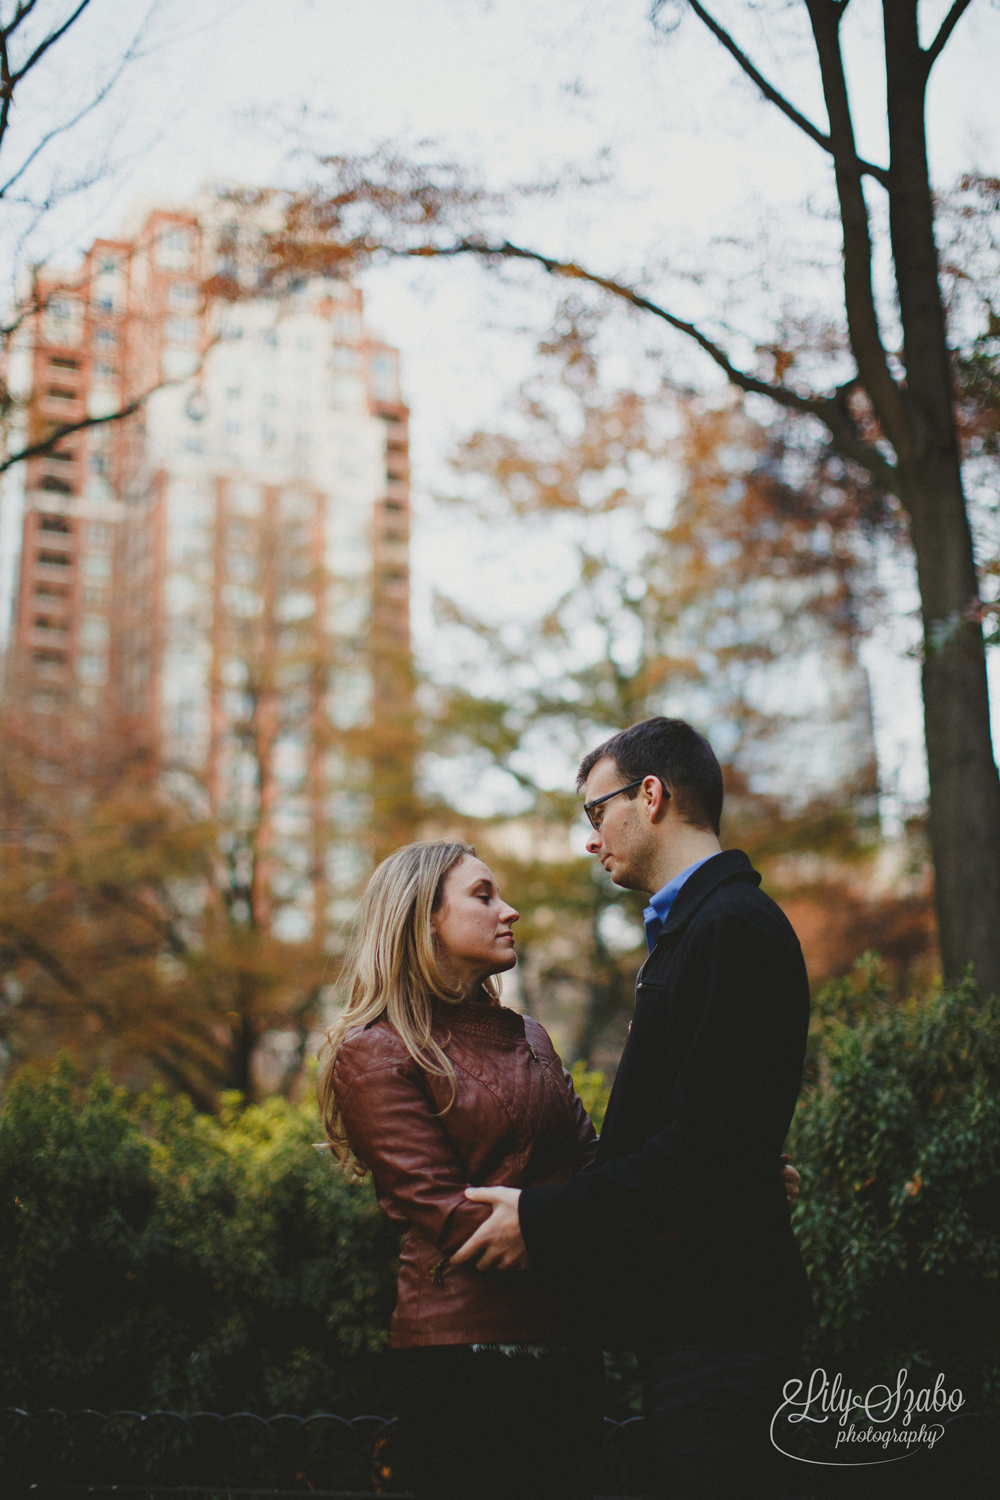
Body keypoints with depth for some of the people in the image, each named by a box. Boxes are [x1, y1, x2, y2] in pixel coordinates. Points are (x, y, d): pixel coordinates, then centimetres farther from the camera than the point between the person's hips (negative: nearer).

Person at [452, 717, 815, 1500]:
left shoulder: (732, 927, -16)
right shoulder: (697, 923, 17)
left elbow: (712, 1140, -24)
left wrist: (547, 1216, -18)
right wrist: (552, 1206, 10)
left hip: (717, 1311, -10)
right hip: (693, 1311, 10)